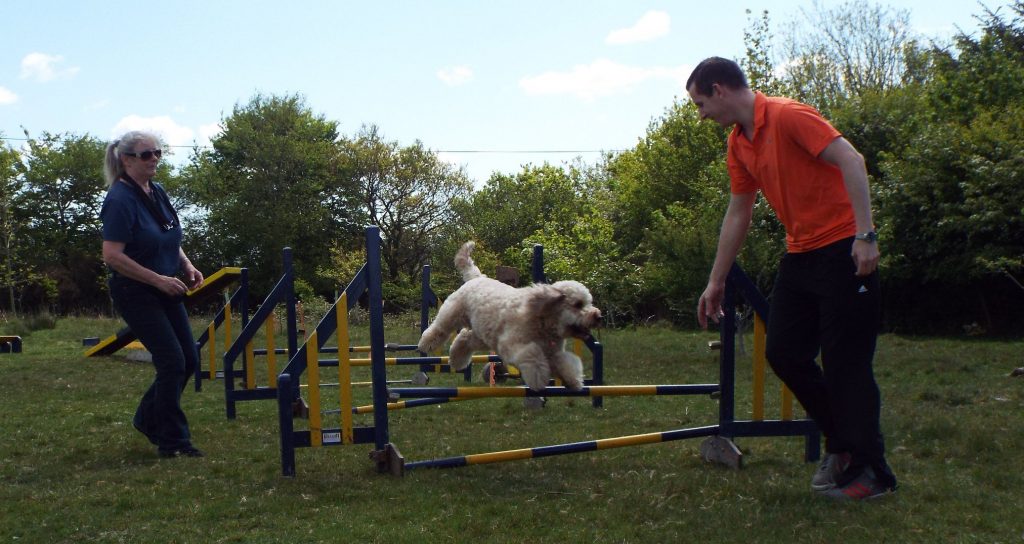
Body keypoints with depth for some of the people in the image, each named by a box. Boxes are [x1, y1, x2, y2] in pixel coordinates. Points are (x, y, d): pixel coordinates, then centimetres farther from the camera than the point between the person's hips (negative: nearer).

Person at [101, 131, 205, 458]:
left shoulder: (157, 192, 8)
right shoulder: (120, 200, -17)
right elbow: (112, 256, -22)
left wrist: (186, 266, 3)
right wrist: (158, 279, -22)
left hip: (166, 291, 8)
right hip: (136, 293, -8)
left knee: (189, 359, 9)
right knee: (173, 361, -11)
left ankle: (148, 419, 29)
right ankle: (173, 442, 2)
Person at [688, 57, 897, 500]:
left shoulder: (788, 115, -15)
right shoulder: (738, 143, 12)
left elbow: (850, 160, -22)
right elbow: (737, 215, 18)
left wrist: (865, 234, -28)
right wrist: (716, 283, 19)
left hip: (843, 250, -9)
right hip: (799, 255, 9)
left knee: (845, 362, -6)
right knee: (782, 352, 8)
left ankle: (872, 472, 6)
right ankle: (841, 442, 25)